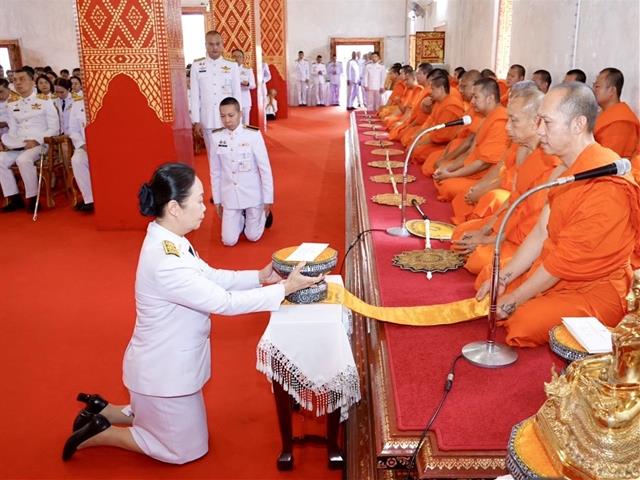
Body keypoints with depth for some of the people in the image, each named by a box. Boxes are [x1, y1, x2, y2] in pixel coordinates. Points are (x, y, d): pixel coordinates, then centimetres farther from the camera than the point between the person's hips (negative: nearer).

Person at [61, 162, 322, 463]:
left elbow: (211, 277, 4)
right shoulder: (165, 263, -34)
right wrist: (285, 288, -24)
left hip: (166, 364, 9)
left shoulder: (168, 241, -4)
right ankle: (99, 435, 15)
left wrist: (259, 276, -7)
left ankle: (103, 412, 30)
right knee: (186, 449, 13)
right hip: (165, 371, -9)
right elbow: (224, 302, -29)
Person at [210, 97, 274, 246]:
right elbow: (215, 171, 3)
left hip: (252, 193, -2)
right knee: (229, 241, 2)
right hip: (229, 196, 2)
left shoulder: (253, 135, -13)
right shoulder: (216, 137, -5)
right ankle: (242, 218, 33)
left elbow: (265, 168, -9)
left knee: (253, 237, 5)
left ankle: (262, 214, 36)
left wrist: (268, 199, -8)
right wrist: (217, 200, 6)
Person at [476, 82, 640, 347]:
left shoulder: (604, 183, -27)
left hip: (595, 292, -9)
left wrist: (514, 300, -14)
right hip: (552, 274, 9)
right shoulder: (570, 168, 6)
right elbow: (541, 232, 6)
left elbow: (564, 260, -23)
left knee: (524, 324, -27)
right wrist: (502, 278, 0)